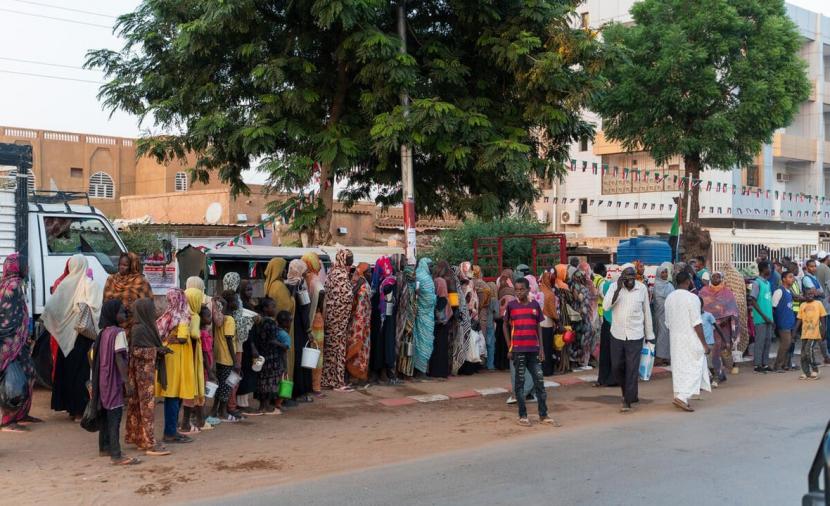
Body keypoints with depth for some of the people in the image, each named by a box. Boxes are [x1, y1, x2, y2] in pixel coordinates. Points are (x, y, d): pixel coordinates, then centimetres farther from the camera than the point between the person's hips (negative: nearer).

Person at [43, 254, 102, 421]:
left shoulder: (64, 284, 1)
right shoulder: (90, 285, -8)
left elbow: (51, 306, 5)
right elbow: (93, 308, -18)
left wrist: (44, 318, 22)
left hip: (66, 333, 4)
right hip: (82, 332, -4)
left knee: (65, 368, 13)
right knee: (80, 370, 0)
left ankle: (67, 405, 20)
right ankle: (78, 409, 0)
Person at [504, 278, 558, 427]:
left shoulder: (535, 305, 5)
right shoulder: (511, 305, -1)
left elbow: (538, 327, 10)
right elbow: (505, 326, 4)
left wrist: (541, 348, 5)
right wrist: (509, 348, -2)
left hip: (533, 349, 3)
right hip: (518, 350, -2)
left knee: (539, 381, 4)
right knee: (519, 381, 3)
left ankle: (543, 415, 11)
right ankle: (522, 416, 11)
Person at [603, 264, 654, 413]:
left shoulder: (642, 288, -3)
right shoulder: (614, 286, -5)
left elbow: (647, 312, 5)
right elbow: (606, 306, -18)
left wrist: (650, 335, 8)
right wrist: (618, 288, -26)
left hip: (635, 335, -1)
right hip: (617, 334, 2)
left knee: (632, 369, -3)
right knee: (616, 366, 10)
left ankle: (628, 400, 6)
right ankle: (630, 392, 34)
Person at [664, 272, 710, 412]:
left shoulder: (669, 298, 6)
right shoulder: (692, 298, -14)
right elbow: (697, 323, -16)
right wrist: (704, 343, -10)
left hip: (675, 339, 7)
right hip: (691, 340, -7)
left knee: (678, 368, 12)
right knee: (692, 368, -3)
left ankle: (680, 397, 15)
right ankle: (682, 397, -14)